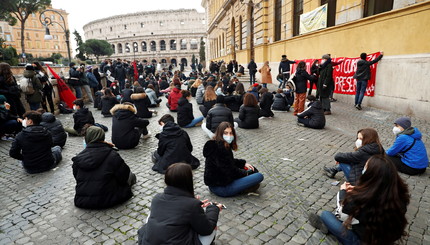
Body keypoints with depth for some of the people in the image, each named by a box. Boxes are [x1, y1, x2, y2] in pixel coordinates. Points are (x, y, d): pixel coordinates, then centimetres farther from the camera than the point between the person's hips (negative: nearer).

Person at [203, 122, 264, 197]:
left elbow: (230, 161, 21)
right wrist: (245, 173, -5)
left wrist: (244, 163, 11)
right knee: (259, 176, -15)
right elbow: (230, 171, -22)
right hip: (221, 188, -10)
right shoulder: (219, 148, -25)